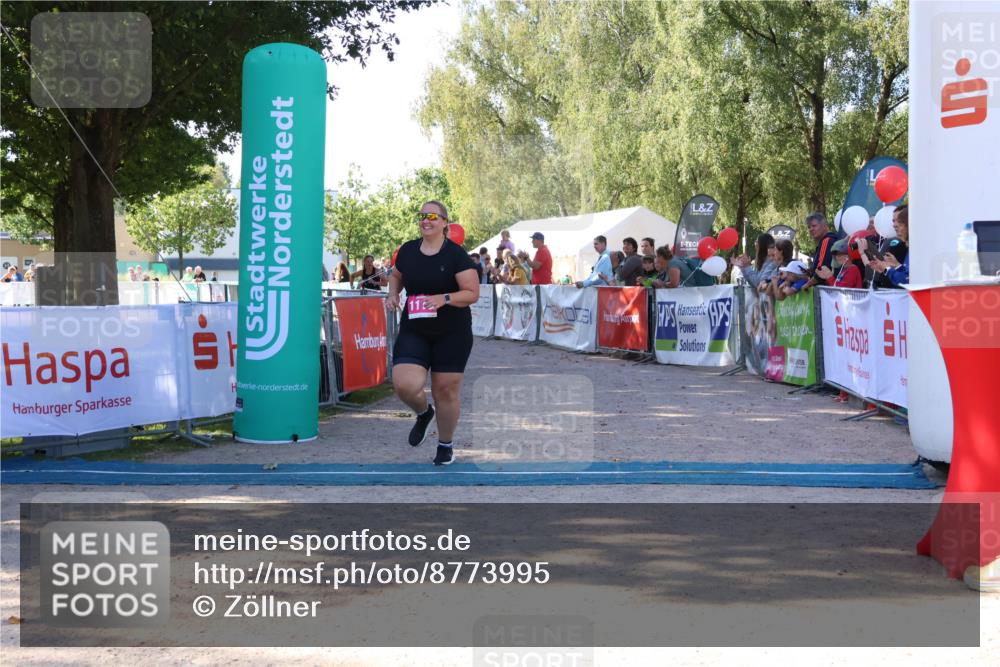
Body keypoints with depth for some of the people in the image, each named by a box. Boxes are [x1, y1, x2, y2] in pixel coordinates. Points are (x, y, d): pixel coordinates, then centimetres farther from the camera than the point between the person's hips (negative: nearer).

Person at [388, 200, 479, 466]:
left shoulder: (456, 254, -9)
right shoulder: (407, 250, 3)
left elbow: (473, 293, -11)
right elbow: (396, 276, 23)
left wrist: (444, 298, -26)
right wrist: (393, 293, 2)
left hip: (452, 334, -3)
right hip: (413, 332, 3)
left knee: (445, 390, 4)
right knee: (405, 385, -16)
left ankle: (445, 446, 28)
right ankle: (423, 413, 21)